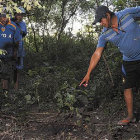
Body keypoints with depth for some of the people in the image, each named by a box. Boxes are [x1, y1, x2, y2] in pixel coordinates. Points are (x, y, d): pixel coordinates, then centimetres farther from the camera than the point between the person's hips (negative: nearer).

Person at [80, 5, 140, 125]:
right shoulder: (105, 35, -6)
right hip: (129, 62, 3)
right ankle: (130, 116, 21)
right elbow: (97, 54, -5)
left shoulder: (128, 13, -14)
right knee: (127, 88, 5)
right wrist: (88, 74, -7)